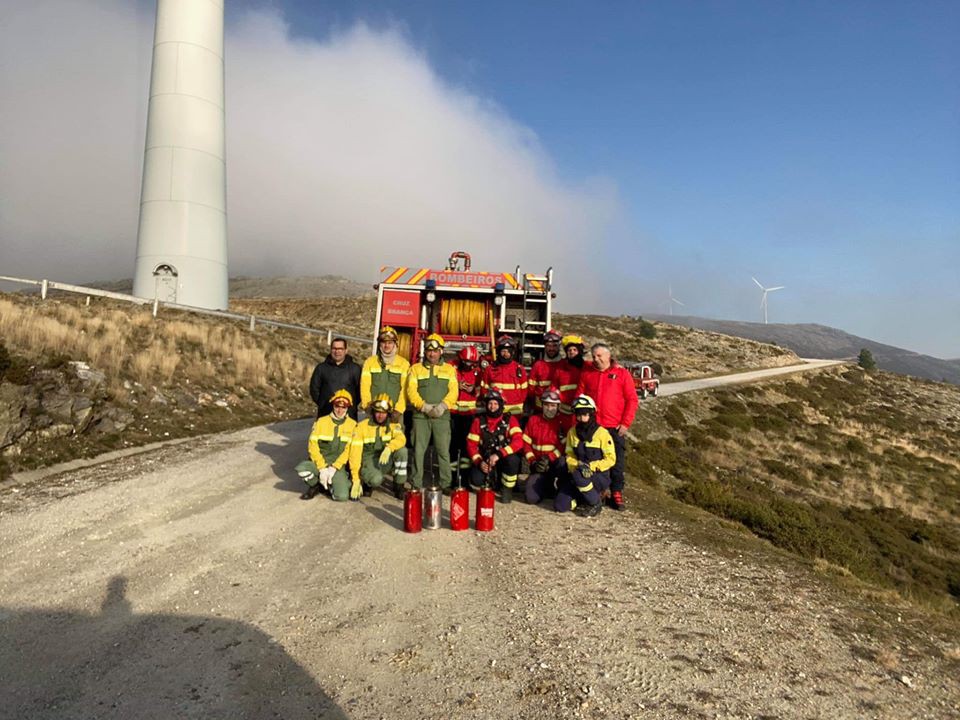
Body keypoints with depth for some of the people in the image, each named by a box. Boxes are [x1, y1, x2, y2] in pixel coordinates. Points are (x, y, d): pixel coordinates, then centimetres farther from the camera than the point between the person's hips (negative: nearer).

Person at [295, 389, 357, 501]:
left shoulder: (352, 425, 1)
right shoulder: (321, 422, 3)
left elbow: (349, 450, -4)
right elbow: (312, 446, -4)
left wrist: (334, 468, -14)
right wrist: (322, 467, -15)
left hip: (338, 466, -1)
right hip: (319, 462, 1)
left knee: (342, 496, -23)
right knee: (301, 469, -31)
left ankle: (329, 484, 12)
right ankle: (316, 485, 2)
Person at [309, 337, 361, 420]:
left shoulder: (355, 369, 6)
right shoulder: (321, 368, 10)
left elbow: (360, 389, 7)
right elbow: (314, 388, 13)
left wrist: (352, 405, 0)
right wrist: (321, 403, 4)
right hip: (325, 414, 1)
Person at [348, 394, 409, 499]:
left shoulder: (393, 426, 0)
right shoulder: (362, 427, -7)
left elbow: (401, 439, -23)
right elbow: (355, 454, -11)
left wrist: (389, 448, -43)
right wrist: (356, 480, -18)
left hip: (386, 462, 3)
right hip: (368, 462, -3)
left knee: (402, 450, -26)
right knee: (376, 479, -36)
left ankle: (399, 487, -10)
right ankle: (367, 483, 3)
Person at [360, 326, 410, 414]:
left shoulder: (404, 363, 6)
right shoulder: (370, 361, 10)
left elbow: (405, 389, -1)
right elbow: (365, 386, 3)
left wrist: (399, 409, -11)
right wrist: (367, 405, -10)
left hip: (394, 413, -1)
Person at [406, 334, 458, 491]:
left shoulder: (449, 369, 14)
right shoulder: (416, 369, 13)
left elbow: (453, 391, 3)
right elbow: (411, 391, 1)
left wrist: (442, 406, -13)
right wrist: (424, 406, -12)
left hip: (442, 416, 0)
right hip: (420, 415, 0)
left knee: (443, 450, -2)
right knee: (418, 450, 0)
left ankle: (446, 483, 6)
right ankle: (416, 484, 7)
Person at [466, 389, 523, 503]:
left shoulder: (510, 420, -5)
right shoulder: (479, 421, 1)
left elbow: (518, 441, -19)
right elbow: (471, 444, 0)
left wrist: (499, 454, -31)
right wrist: (479, 462, -17)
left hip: (504, 459, -1)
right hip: (485, 461, 1)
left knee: (512, 459, -36)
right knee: (476, 480, -27)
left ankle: (507, 489, -7)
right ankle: (489, 484, 13)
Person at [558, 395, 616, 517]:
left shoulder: (602, 433, -9)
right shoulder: (572, 432, 5)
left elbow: (611, 459, -10)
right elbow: (569, 456, 7)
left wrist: (591, 466, -22)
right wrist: (576, 466, -15)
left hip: (600, 476, -4)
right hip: (577, 475, 4)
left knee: (578, 476, -37)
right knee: (560, 505, -12)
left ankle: (596, 503, -12)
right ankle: (585, 498, 14)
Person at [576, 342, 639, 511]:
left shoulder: (622, 373, 1)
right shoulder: (587, 373, 8)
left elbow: (632, 400, -1)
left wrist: (625, 423, -7)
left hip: (615, 427, -2)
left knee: (616, 462, 3)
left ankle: (616, 494, 14)